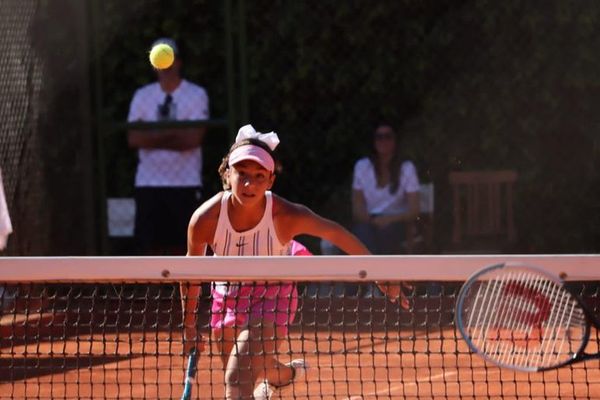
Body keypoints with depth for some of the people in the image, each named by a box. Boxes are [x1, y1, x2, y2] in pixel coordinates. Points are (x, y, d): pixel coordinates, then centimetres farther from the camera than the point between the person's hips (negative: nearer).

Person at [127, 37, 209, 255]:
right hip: (149, 183, 2)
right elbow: (134, 138, -2)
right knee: (150, 244, -1)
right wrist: (174, 132, -10)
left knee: (182, 245, 0)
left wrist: (153, 137, -6)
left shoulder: (196, 94, 0)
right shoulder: (142, 96, 9)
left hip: (186, 184, -2)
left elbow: (193, 138, -11)